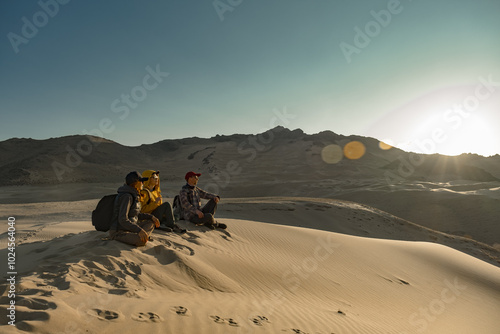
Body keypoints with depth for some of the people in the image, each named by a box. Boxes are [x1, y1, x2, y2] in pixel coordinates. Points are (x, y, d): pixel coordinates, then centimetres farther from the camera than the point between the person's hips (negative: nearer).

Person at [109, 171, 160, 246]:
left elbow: (136, 215, 19)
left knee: (151, 223, 11)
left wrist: (151, 217, 8)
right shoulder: (126, 196, -21)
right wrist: (139, 230, -35)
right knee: (142, 241, -34)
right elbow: (122, 220, -29)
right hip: (119, 233, -10)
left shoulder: (133, 195, 9)